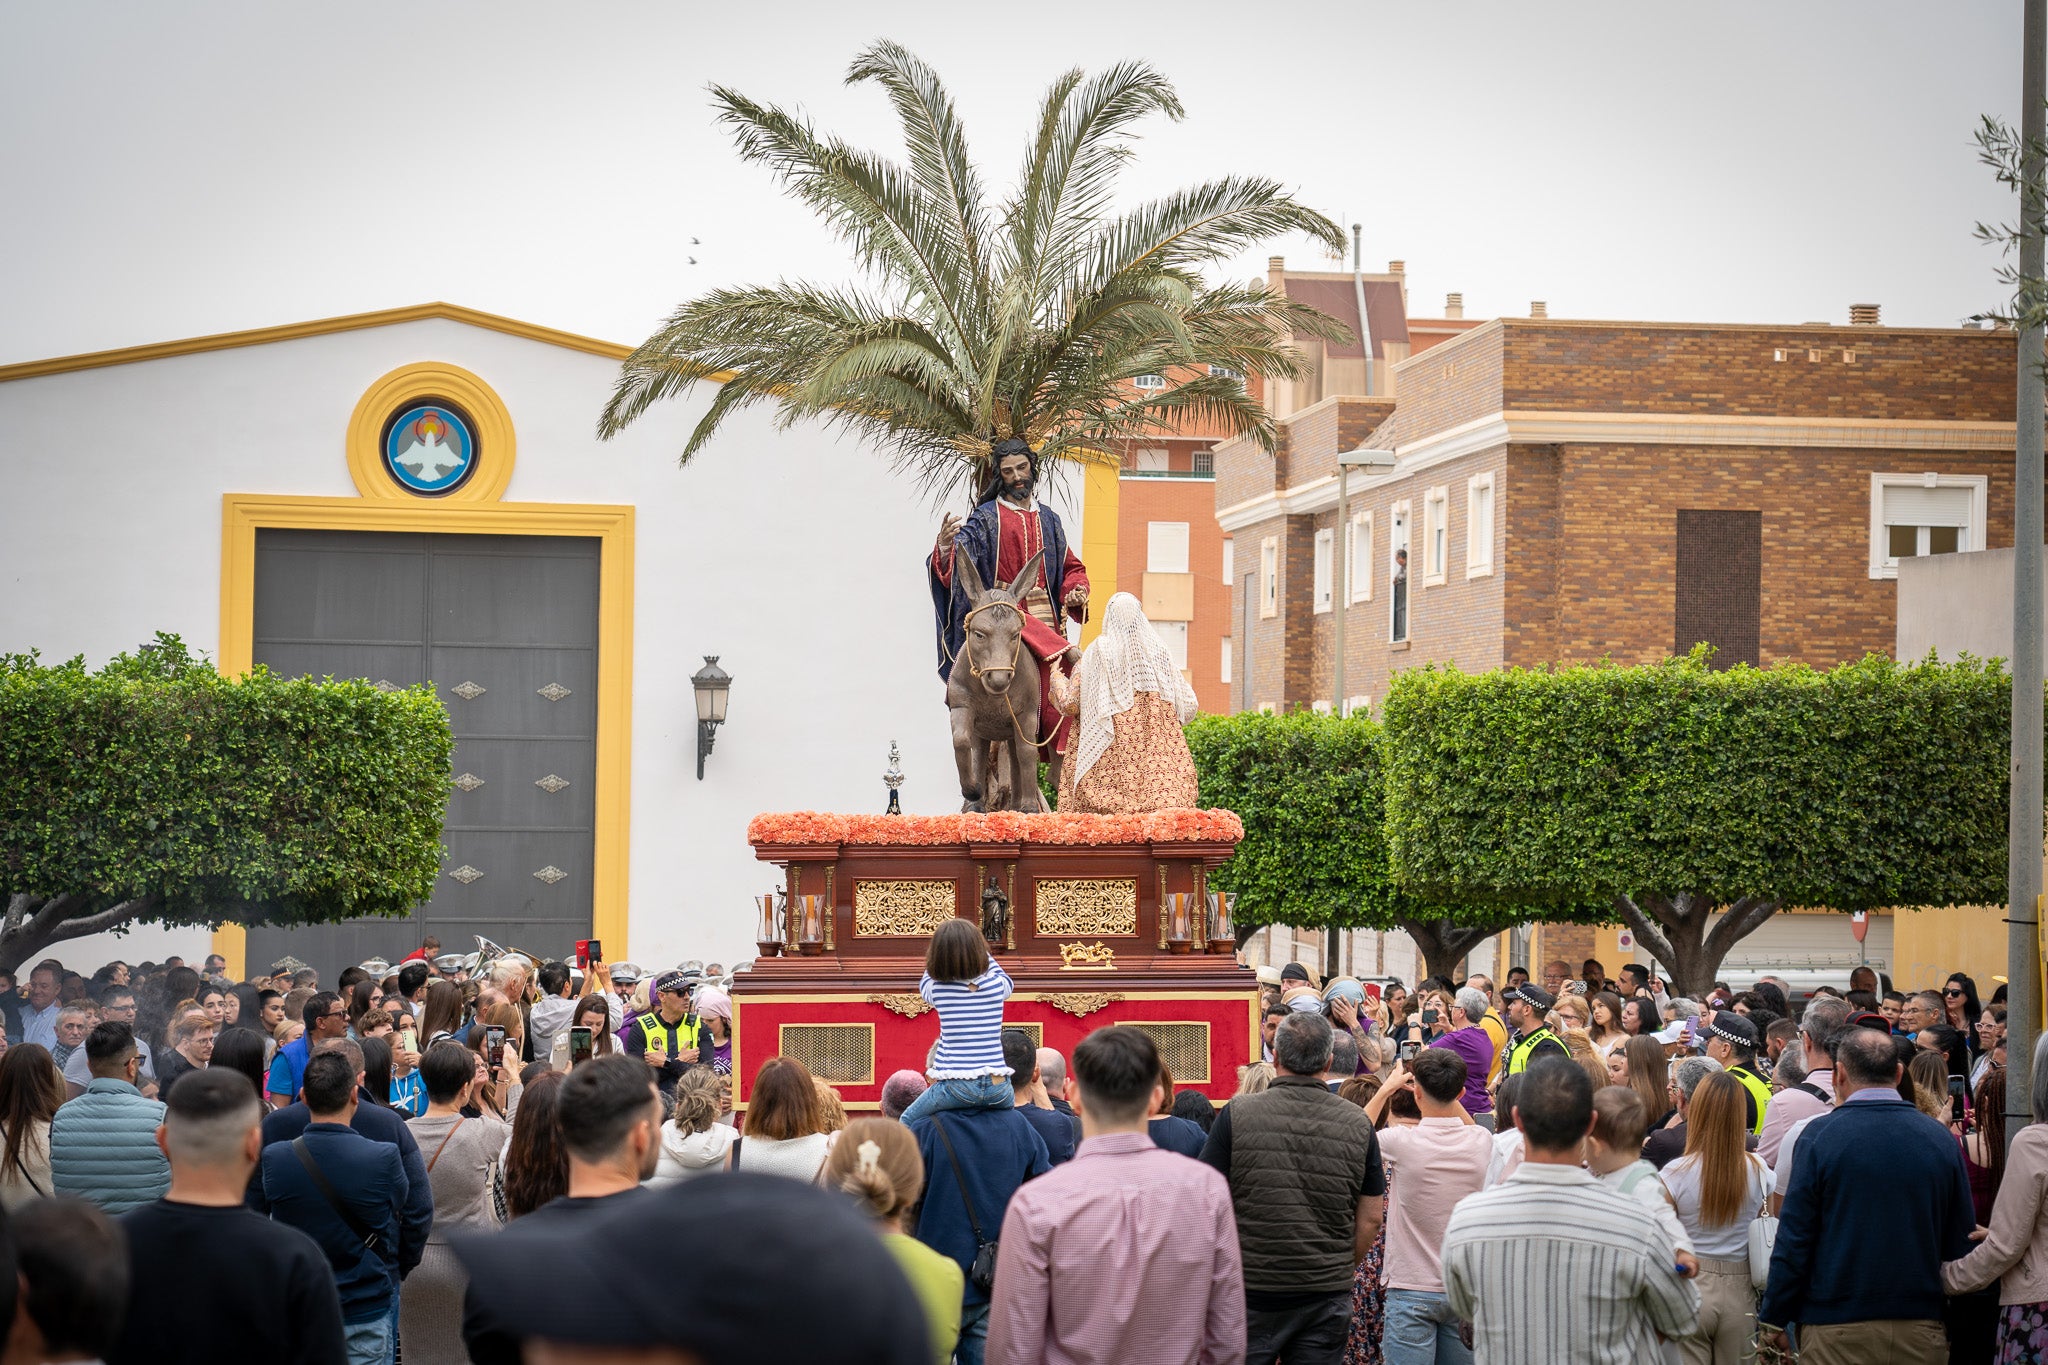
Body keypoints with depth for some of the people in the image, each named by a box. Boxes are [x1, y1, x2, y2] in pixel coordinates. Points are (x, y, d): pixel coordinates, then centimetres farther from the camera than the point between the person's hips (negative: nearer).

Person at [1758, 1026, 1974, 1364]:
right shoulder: (1942, 1139, 2)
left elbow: (1794, 1238, -8)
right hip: (1920, 1331, 3)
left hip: (1835, 1332, -3)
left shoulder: (1820, 1136, -8)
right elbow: (1961, 1244, 6)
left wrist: (1773, 1320, 0)